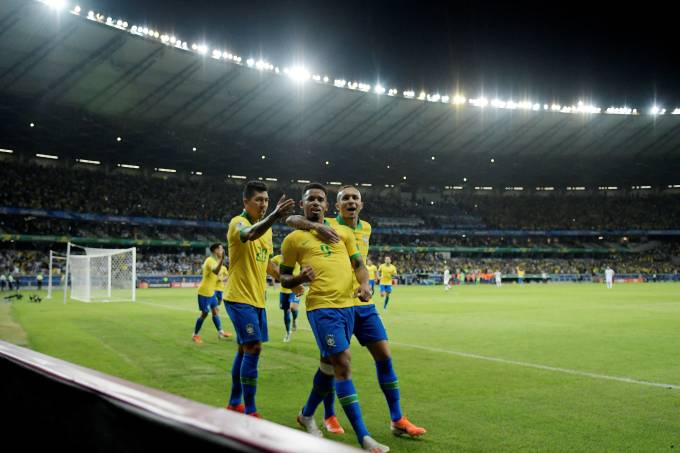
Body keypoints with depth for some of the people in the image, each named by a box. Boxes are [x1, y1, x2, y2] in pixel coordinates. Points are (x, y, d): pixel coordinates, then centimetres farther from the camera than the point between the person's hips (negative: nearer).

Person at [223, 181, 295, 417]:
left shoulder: (266, 227, 12)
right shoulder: (238, 222, -13)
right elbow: (250, 234, -39)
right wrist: (275, 216, -55)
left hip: (257, 299, 8)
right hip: (240, 298, -8)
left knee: (245, 349, 14)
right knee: (253, 348, -13)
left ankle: (234, 403, 27)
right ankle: (250, 411, -5)